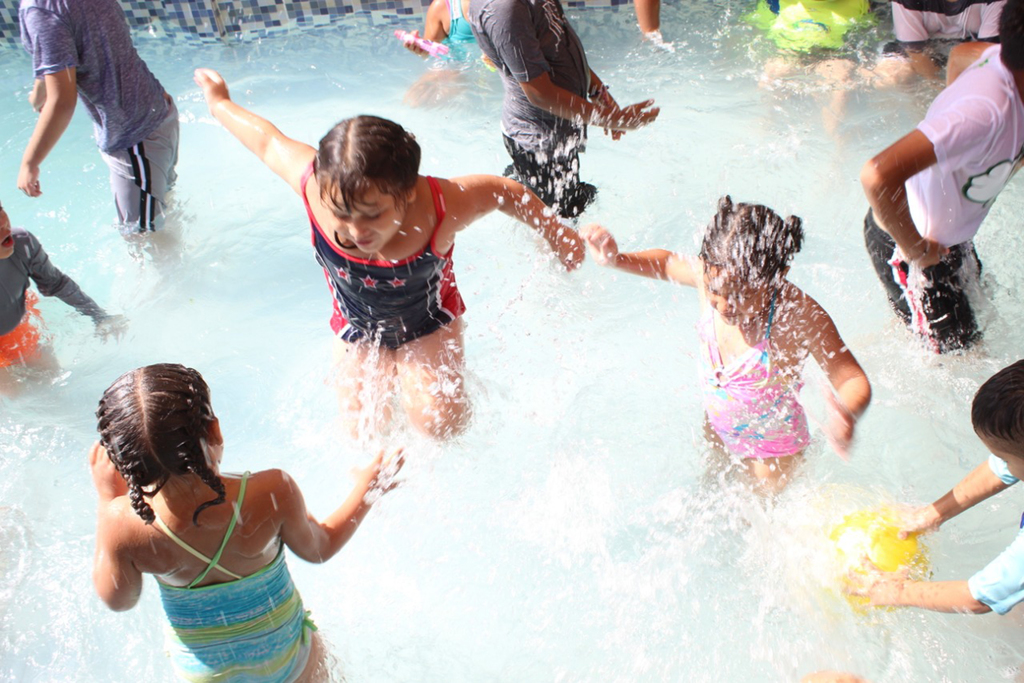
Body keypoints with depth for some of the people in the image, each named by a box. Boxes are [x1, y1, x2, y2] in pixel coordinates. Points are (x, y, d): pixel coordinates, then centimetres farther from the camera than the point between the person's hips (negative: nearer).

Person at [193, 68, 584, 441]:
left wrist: (556, 235, -4)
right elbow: (268, 140, -14)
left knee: (439, 423, -12)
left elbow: (504, 191, -19)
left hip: (428, 323, -2)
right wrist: (220, 104, 6)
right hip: (357, 329, 2)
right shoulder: (313, 185, -34)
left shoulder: (444, 208, -40)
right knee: (363, 430, 6)